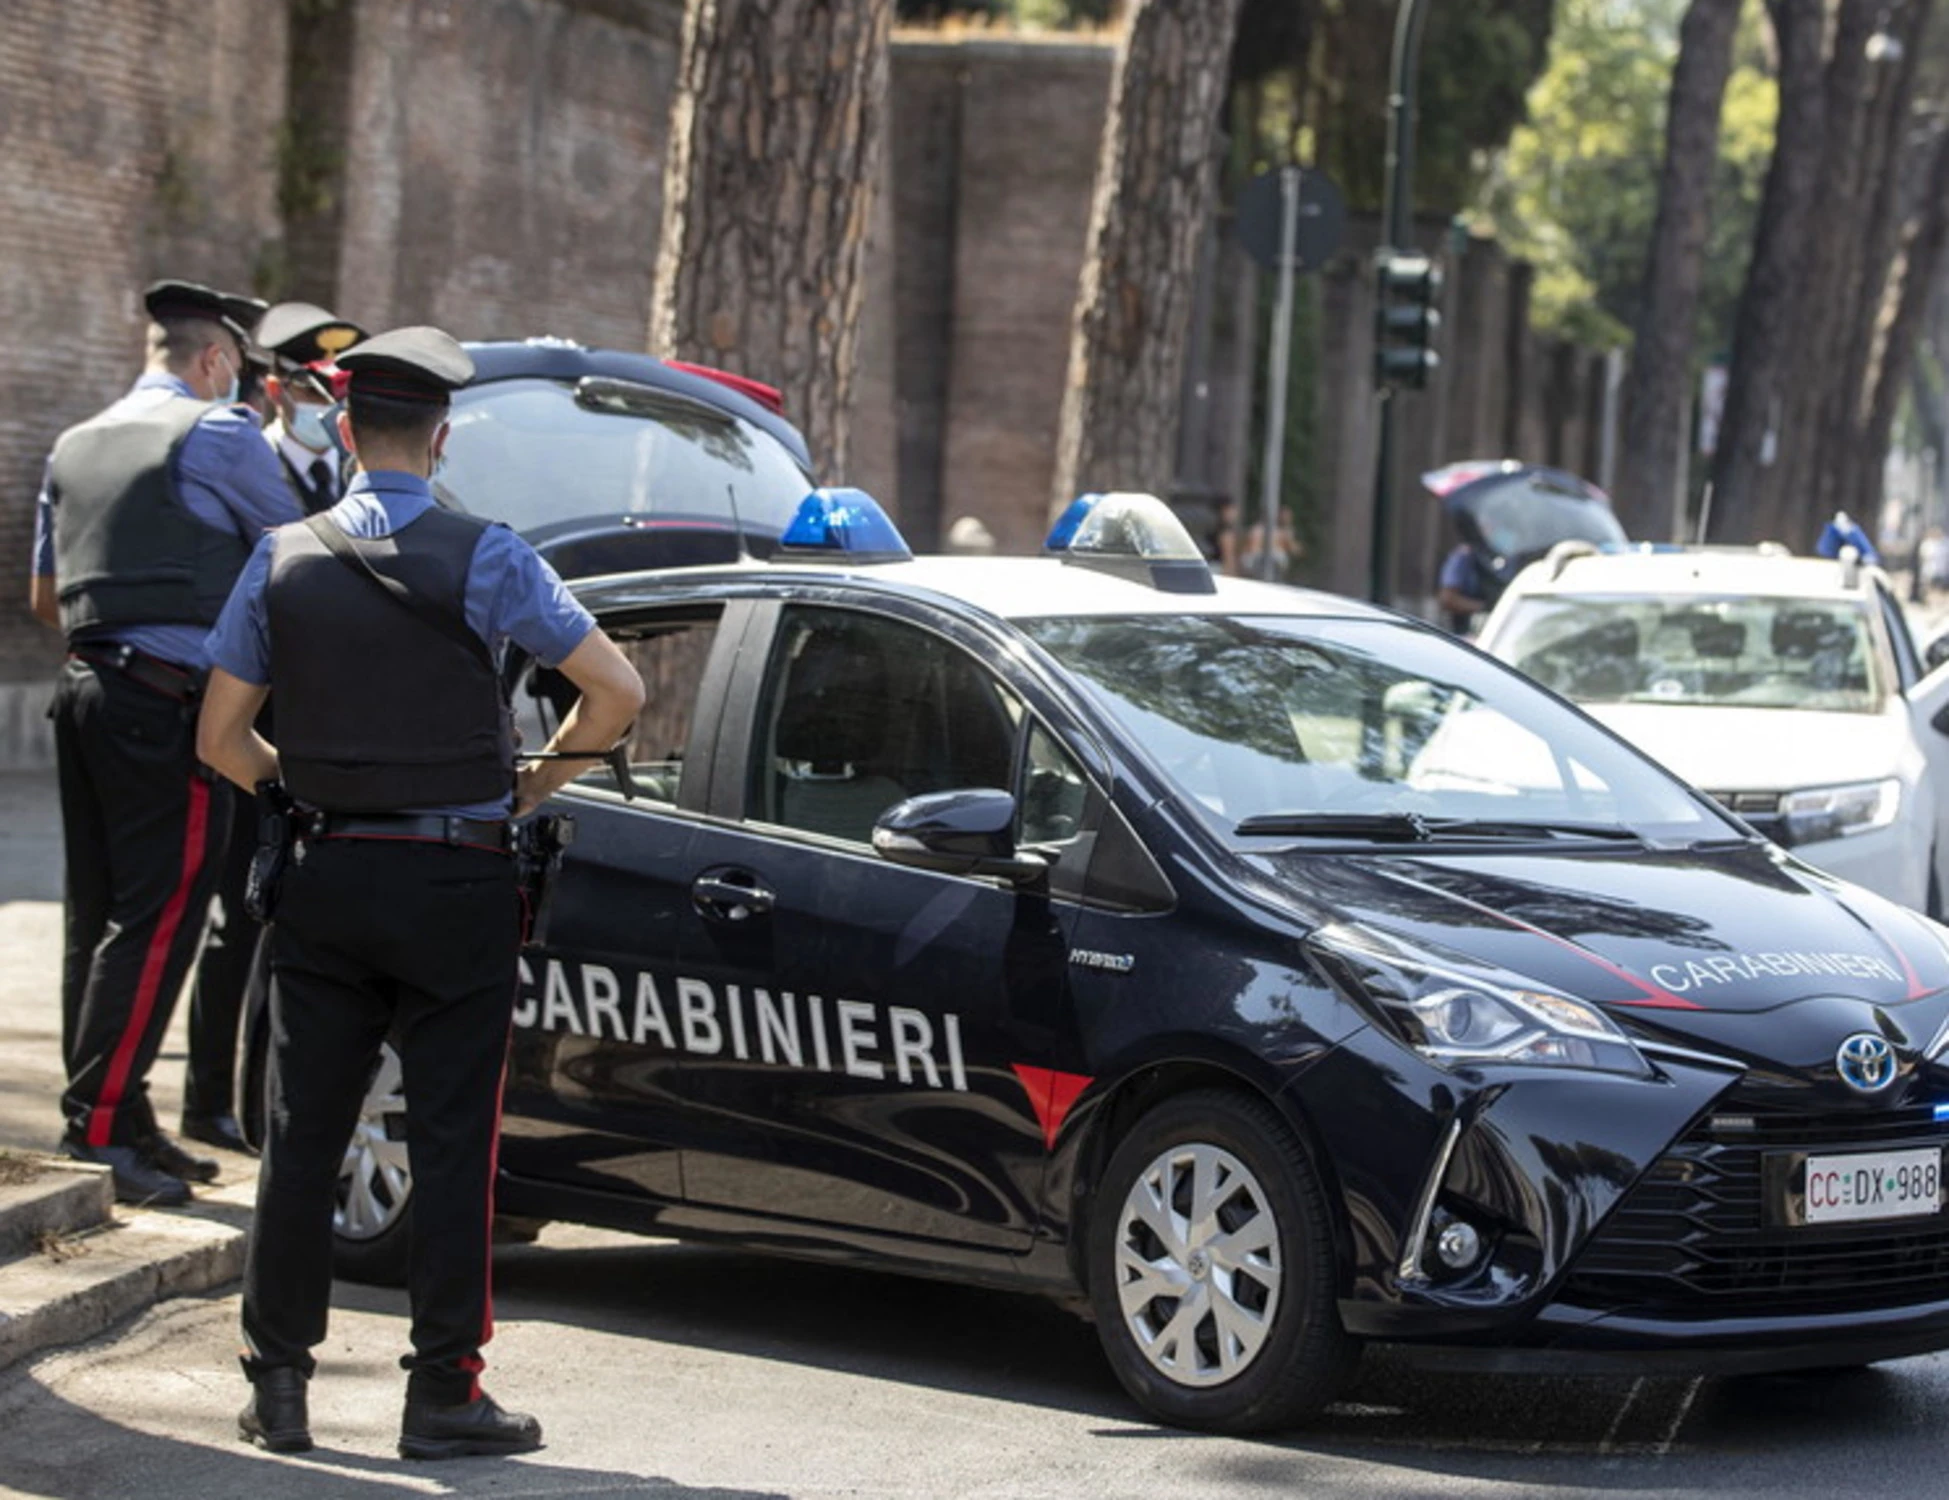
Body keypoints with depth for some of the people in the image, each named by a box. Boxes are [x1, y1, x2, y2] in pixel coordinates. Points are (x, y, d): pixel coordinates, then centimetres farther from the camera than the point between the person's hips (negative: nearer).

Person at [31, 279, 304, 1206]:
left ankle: (109, 1121, 13)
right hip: (170, 701, -8)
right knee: (158, 917, -8)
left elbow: (43, 598, 24)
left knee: (97, 914, 10)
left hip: (84, 687, 8)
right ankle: (100, 1121, -13)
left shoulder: (76, 446, 18)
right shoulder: (217, 435, -5)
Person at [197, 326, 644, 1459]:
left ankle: (279, 1385, 11)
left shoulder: (285, 559, 2)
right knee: (451, 1140, 1)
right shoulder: (483, 558, -8)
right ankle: (444, 1396, 2)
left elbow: (221, 737, 4)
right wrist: (540, 781, 4)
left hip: (326, 881, 3)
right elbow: (619, 692, -9)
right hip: (456, 880, -3)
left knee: (304, 1131, 9)